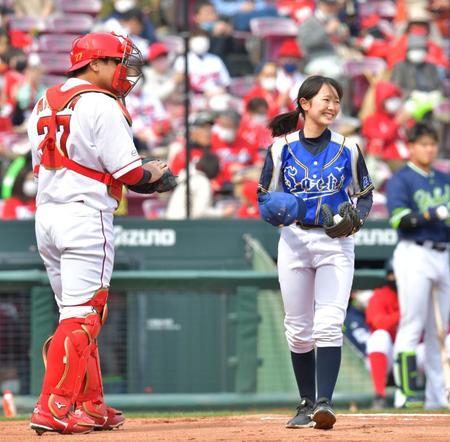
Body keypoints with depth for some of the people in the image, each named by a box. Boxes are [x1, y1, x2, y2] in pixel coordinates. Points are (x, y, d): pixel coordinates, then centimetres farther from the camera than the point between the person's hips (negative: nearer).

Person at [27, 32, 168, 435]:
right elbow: (128, 172, -13)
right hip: (85, 217, -8)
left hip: (46, 215, 9)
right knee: (81, 315, -8)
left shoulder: (45, 103, 14)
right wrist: (154, 173, 8)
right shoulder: (101, 106, -11)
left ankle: (91, 406, 20)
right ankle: (54, 408, -14)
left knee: (77, 313, 16)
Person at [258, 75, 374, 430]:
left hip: (336, 243, -1)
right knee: (298, 329, 6)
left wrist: (356, 219, -12)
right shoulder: (281, 148, 1)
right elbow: (265, 197, 4)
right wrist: (275, 211, -19)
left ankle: (325, 401, -20)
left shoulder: (347, 149, 2)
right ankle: (307, 403, 18)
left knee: (328, 324, -14)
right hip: (294, 240, 1)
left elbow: (364, 194, 8)